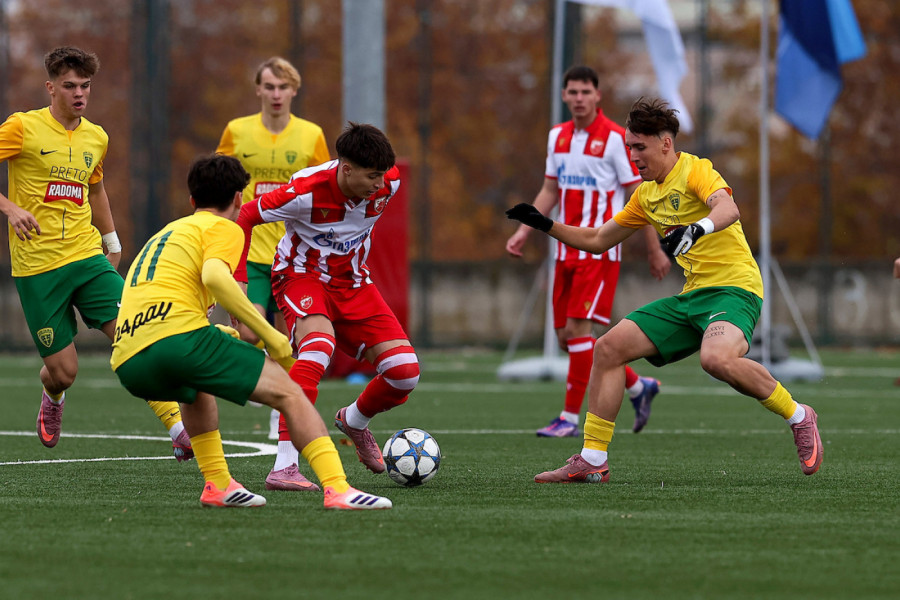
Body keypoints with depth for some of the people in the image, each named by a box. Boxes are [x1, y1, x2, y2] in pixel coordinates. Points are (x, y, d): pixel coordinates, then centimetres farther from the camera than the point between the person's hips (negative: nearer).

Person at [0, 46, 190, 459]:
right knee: (63, 371, -1)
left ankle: (179, 431, -15)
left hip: (88, 258, 4)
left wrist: (112, 241, 29)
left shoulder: (96, 138, 11)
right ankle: (52, 398, 38)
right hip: (37, 268, -4)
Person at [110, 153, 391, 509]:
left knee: (197, 392, 40)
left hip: (127, 365, 7)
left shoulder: (163, 235, 34)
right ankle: (337, 489, -16)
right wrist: (269, 334, -9)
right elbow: (214, 277, -12)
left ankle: (218, 485, 26)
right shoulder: (223, 228, 11)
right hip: (179, 335, -7)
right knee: (287, 393, 0)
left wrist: (220, 335, 51)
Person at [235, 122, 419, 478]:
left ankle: (354, 421, 28)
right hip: (302, 276, -5)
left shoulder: (388, 183, -14)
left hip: (352, 283, 5)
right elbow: (245, 216, -17)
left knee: (405, 371, -8)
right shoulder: (308, 191, -29)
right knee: (320, 345, -37)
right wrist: (237, 279, -22)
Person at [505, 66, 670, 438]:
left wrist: (654, 250, -6)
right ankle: (638, 387, 24)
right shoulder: (558, 136, 10)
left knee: (578, 329, -14)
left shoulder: (615, 139, -9)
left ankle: (570, 418, -7)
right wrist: (524, 231, 9)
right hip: (567, 250, 7)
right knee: (566, 336, 7)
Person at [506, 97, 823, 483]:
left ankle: (797, 417, -13)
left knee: (717, 359, -37)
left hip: (733, 287, -8)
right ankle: (592, 461, 2)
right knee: (609, 347, -2)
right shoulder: (647, 194, 17)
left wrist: (697, 230, -49)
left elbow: (728, 210, -29)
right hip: (692, 295, 8)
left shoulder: (695, 170, -8)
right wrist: (545, 225, 16)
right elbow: (597, 240, 27)